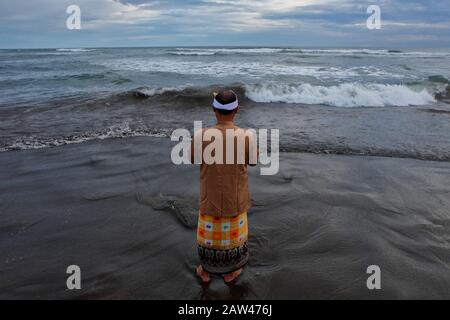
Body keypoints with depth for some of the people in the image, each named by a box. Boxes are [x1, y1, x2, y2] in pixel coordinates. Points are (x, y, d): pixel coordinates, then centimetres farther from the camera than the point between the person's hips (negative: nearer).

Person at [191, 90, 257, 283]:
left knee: (208, 233, 22)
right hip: (236, 200, 0)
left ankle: (206, 271, 41)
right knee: (233, 235, 22)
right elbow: (253, 161, -1)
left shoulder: (201, 136, -19)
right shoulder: (247, 137, -19)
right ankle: (230, 272, 41)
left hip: (210, 198, 0)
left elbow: (192, 160, 0)